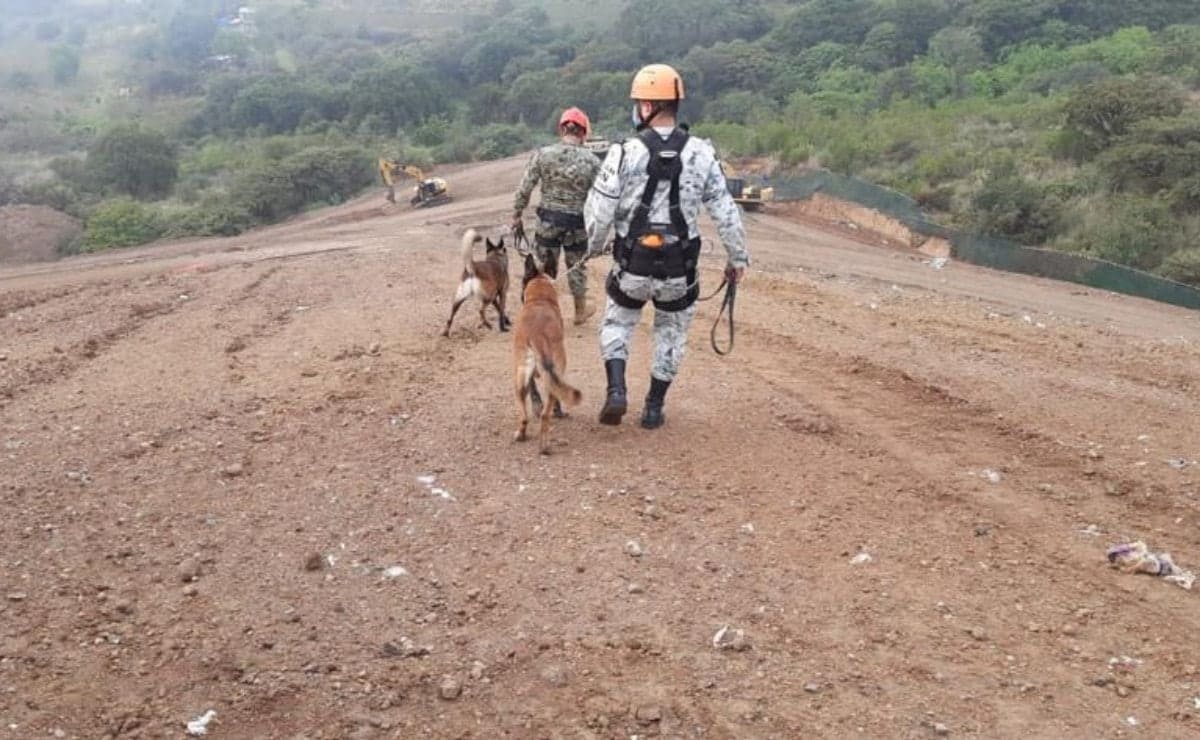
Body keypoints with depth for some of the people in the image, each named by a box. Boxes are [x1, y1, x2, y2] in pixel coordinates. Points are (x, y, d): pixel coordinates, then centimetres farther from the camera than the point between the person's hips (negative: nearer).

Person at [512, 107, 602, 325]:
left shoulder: (543, 154, -8)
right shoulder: (591, 161, -9)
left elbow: (524, 189, -7)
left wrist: (516, 215, 5)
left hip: (548, 219, 0)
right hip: (577, 221, 0)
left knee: (545, 267, 13)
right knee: (576, 266, 20)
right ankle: (580, 311, 37)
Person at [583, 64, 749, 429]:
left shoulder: (624, 153, -12)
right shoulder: (702, 154, -6)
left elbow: (598, 211, -8)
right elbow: (726, 212, -3)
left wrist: (593, 247, 11)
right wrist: (738, 258, 9)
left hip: (632, 265, -1)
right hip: (680, 268, 1)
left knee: (617, 324, 22)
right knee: (671, 334, 21)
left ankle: (616, 390, 4)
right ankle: (654, 407, 26)